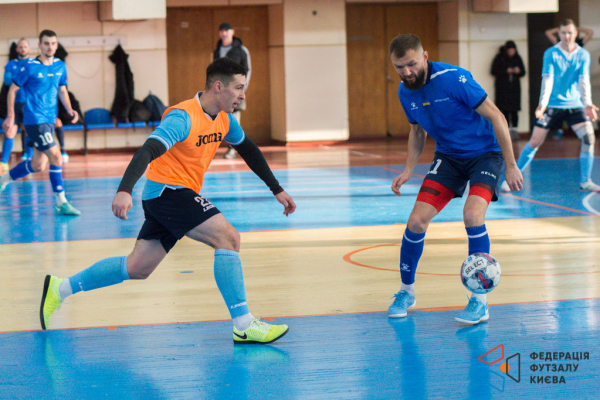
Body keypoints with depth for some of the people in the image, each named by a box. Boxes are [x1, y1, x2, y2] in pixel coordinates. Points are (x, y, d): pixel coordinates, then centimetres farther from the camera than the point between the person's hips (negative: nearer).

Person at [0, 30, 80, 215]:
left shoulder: (60, 66, 8)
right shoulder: (31, 67, -9)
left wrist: (69, 109, 3)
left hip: (49, 120, 7)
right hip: (34, 120, -7)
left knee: (38, 165, 10)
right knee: (56, 156, -15)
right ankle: (61, 203, -8)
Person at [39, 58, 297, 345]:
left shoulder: (224, 119, 8)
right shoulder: (183, 118, -19)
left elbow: (249, 151, 24)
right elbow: (147, 152, -30)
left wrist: (277, 190, 24)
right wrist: (124, 191, -44)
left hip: (180, 195, 9)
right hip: (167, 190, -9)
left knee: (137, 269, 11)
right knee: (228, 237, -21)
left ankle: (59, 289, 22)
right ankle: (244, 326, -22)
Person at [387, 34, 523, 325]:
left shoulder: (453, 79, -24)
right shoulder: (405, 92, -4)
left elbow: (496, 117, -19)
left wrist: (511, 165, -18)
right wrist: (408, 170, 4)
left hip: (485, 152, -5)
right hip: (448, 156, 5)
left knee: (472, 214, -28)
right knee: (417, 220, -8)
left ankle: (479, 303, -16)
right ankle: (406, 292, 15)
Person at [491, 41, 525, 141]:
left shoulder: (517, 58, 8)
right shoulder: (499, 58, -1)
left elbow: (523, 72, 11)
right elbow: (494, 71, -5)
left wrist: (518, 71, -12)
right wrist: (506, 71, -17)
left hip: (514, 87, 2)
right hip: (502, 87, -2)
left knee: (514, 110, -3)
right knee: (504, 110, -5)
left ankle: (514, 130, 0)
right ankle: (507, 131, -1)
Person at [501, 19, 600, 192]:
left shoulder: (583, 55, 1)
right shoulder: (550, 53, -5)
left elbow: (584, 80, -8)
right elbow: (547, 79, -14)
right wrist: (542, 103, -28)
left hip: (574, 105, 2)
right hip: (552, 105, -2)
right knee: (535, 142, -3)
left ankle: (585, 182, -2)